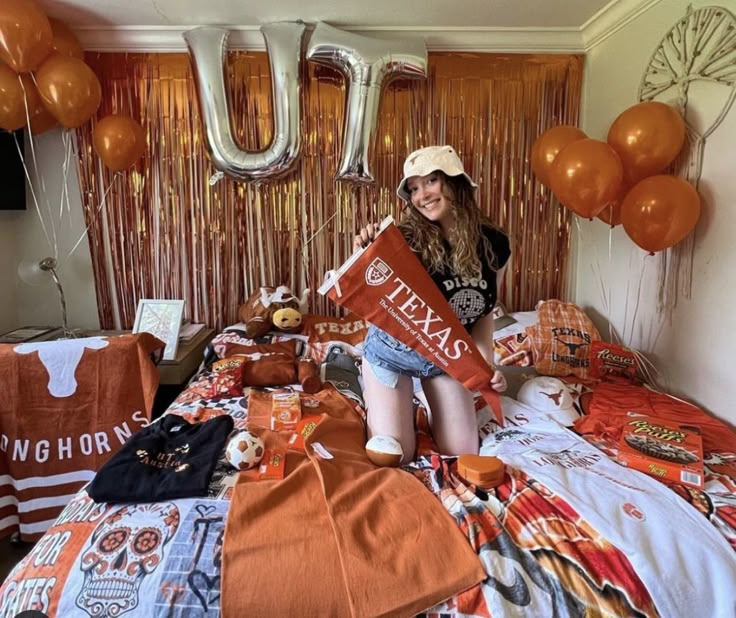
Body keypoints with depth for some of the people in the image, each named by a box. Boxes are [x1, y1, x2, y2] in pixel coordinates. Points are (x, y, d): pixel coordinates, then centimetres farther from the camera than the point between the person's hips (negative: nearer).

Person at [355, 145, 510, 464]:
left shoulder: (493, 243, -11)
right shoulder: (403, 240, -25)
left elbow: (483, 311, 0)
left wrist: (487, 364, -11)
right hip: (392, 351, -3)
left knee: (463, 453, 7)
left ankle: (427, 404, 35)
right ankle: (404, 407, 29)